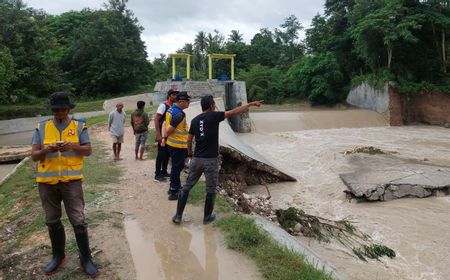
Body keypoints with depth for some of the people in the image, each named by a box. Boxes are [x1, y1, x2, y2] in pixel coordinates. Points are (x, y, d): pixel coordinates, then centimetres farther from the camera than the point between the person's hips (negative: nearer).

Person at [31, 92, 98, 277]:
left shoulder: (79, 126, 0)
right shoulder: (41, 127, 4)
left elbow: (88, 150, -3)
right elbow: (33, 156, 1)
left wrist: (73, 146, -21)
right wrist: (46, 150, -20)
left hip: (71, 180, -3)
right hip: (47, 182, 3)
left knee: (78, 221, -1)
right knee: (52, 221, 15)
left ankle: (86, 259, 14)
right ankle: (58, 256, 35)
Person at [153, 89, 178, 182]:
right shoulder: (163, 105, -12)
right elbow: (156, 119, -17)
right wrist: (158, 135, -22)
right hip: (163, 134, -7)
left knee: (167, 154, 14)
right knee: (161, 154, -3)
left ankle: (164, 172, 26)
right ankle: (157, 174, 6)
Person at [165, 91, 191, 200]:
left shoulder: (171, 109, 8)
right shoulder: (179, 114, -23)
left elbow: (166, 125, 11)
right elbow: (169, 129, -23)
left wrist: (165, 137, 11)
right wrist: (165, 137, -4)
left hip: (172, 143, 10)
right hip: (178, 145, -9)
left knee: (176, 166, 21)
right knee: (177, 168, 0)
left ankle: (175, 187, 34)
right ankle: (173, 192, 8)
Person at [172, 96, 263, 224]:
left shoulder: (194, 120, 6)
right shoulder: (214, 116, -7)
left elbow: (189, 140, 9)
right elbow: (234, 112, -7)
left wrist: (190, 155, 22)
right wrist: (251, 104, 1)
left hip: (197, 159, 5)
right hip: (211, 160, -4)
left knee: (187, 187, 14)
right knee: (211, 190, 12)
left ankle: (178, 216, 18)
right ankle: (207, 217, 24)